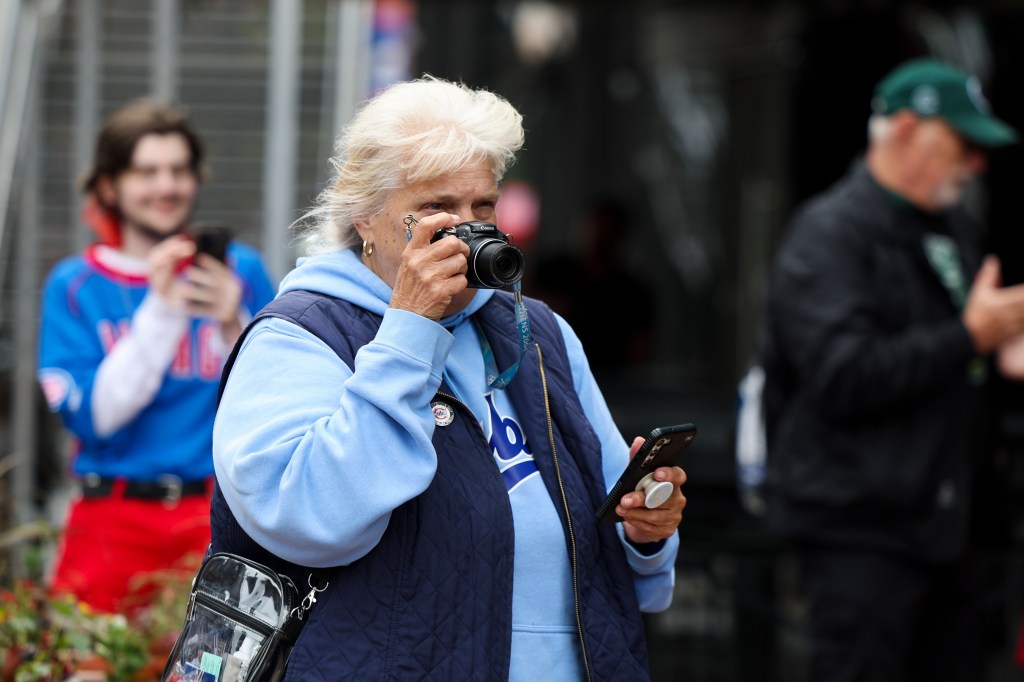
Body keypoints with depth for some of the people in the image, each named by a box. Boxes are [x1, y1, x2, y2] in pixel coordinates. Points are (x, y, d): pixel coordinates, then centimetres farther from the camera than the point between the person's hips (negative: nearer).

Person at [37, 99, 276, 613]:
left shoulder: (240, 269, 7)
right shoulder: (75, 286, 5)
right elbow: (92, 415, -7)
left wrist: (233, 328, -12)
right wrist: (160, 312, -12)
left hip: (219, 519, 0)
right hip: (115, 524, 0)